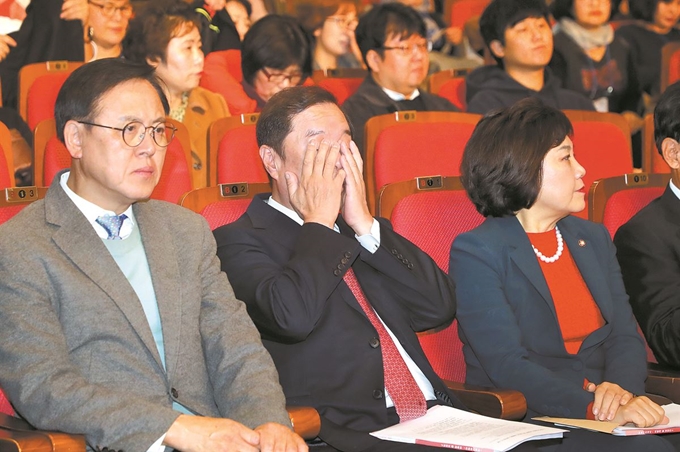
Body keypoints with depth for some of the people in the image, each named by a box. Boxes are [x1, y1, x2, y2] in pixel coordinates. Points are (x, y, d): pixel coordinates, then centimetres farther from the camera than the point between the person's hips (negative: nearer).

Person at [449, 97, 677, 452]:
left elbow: (625, 337, 10)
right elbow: (507, 366, -14)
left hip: (612, 414, 7)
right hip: (525, 422, -6)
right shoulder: (475, 252, -4)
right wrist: (598, 408, -26)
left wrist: (620, 388, -13)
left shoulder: (594, 239, 19)